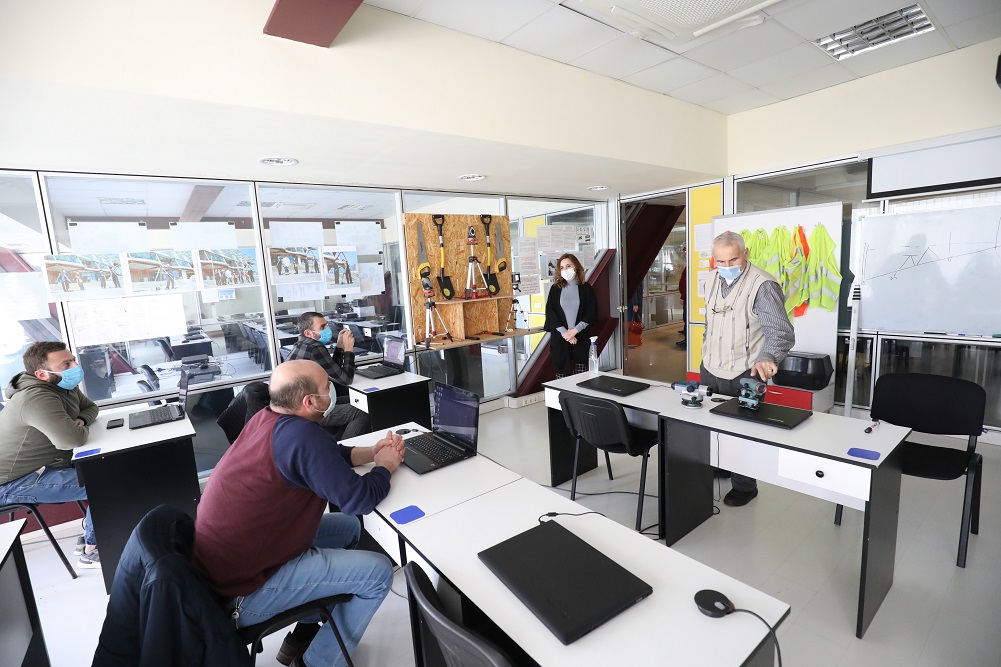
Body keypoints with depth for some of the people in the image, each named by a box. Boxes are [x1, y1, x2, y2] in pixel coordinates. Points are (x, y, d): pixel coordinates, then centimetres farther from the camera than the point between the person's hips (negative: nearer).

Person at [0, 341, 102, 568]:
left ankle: (90, 535, 19)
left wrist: (81, 420, -6)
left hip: (46, 464, 10)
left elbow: (90, 407, 18)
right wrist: (82, 429, -16)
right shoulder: (37, 398, -30)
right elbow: (72, 439, -41)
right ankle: (92, 551, 3)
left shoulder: (65, 387, 0)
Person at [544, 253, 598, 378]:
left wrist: (575, 330, -9)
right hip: (560, 338, 0)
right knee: (561, 373, -2)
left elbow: (591, 313, 1)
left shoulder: (586, 288, 6)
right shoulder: (556, 288, 7)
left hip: (581, 338, 0)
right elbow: (550, 313, 1)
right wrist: (564, 332, -9)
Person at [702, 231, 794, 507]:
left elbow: (781, 333, -25)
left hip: (743, 375, -6)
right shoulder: (713, 279, 4)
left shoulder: (763, 285, -19)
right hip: (709, 369, 7)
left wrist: (767, 358, -43)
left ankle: (745, 486, 30)